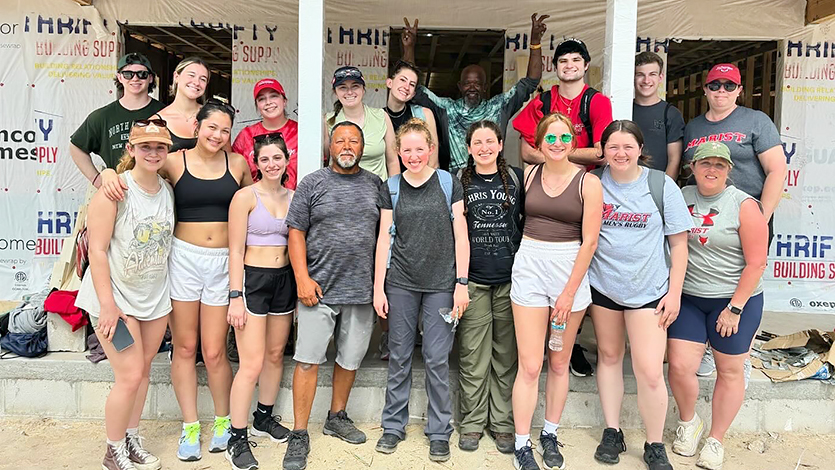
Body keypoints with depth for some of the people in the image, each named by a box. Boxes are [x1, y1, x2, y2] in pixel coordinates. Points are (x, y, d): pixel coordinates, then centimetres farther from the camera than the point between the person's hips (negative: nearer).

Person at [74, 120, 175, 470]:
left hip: (155, 296, 6)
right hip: (116, 296, -5)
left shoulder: (168, 190, 3)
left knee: (142, 371, 14)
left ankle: (132, 440, 32)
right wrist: (108, 304, -17)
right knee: (130, 376, -5)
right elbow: (97, 250, -14)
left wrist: (174, 297, 8)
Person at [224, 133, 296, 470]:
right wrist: (236, 297, -14)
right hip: (252, 279, -5)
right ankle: (236, 439, 6)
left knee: (275, 355, 15)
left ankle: (264, 418, 34)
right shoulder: (245, 196, -7)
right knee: (252, 364, -7)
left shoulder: (293, 198, 8)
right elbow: (236, 250, -9)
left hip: (284, 280, 6)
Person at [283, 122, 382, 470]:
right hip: (319, 288, -3)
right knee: (308, 360, -2)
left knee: (350, 359, 13)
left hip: (363, 289, 3)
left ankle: (337, 418, 33)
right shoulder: (312, 183, 2)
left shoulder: (376, 184, 9)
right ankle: (299, 435, 10)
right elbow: (296, 232, -1)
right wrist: (302, 278, -10)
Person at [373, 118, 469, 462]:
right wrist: (378, 287, 1)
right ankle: (393, 425, 25)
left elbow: (460, 236, 0)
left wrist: (461, 283, -5)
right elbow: (384, 238, 5)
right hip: (401, 283, 2)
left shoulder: (448, 183, 1)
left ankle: (439, 432, 18)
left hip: (441, 284, -2)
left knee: (437, 358, 3)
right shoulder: (391, 188, 6)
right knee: (399, 356, 9)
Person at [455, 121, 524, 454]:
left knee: (506, 355, 7)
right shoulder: (459, 182, 6)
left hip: (510, 279, 1)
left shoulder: (516, 178, 7)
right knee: (473, 357, 3)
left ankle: (503, 423, 21)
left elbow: (529, 222, 14)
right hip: (472, 280, 0)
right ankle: (472, 423, 18)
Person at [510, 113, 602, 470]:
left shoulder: (588, 182, -3)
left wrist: (569, 293, -9)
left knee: (559, 362, 11)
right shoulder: (528, 175, 4)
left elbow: (589, 241, -6)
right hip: (530, 270, 1)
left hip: (571, 271, 0)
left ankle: (549, 436, 29)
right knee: (530, 365, -1)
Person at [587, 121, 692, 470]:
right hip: (603, 285, 3)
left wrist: (674, 292, -4)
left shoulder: (661, 185, -3)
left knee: (649, 372, -6)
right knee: (608, 357, 14)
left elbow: (678, 242, 0)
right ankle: (612, 432, 31)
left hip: (648, 290, -2)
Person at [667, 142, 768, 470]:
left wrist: (734, 308, -12)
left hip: (735, 299, -3)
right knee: (680, 366, -2)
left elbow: (756, 263, -10)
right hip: (688, 298, 3)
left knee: (729, 371, 8)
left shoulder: (744, 206, -10)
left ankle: (716, 440, 25)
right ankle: (688, 422, 26)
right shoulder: (682, 197, 2)